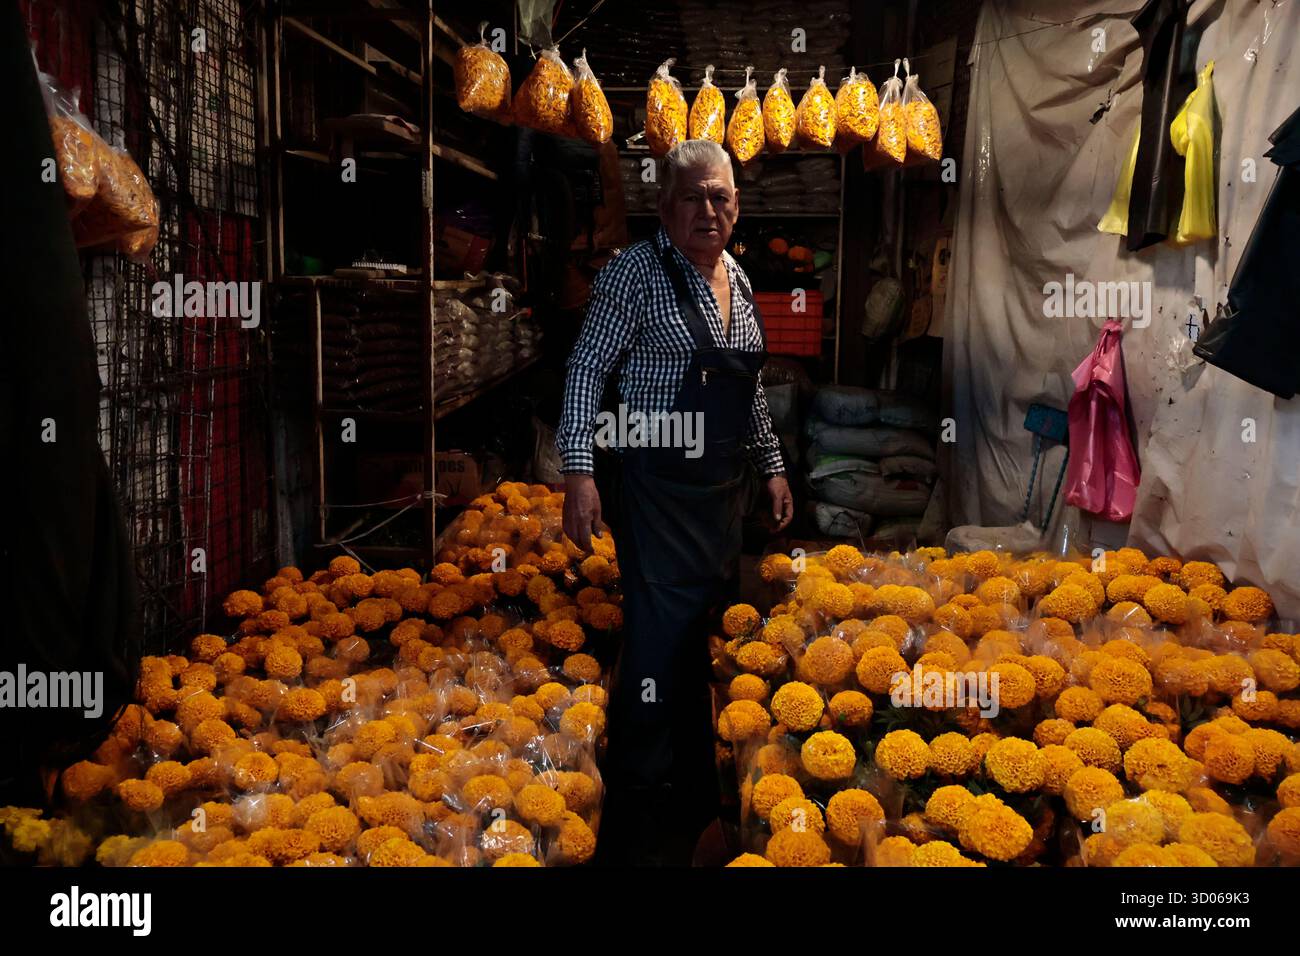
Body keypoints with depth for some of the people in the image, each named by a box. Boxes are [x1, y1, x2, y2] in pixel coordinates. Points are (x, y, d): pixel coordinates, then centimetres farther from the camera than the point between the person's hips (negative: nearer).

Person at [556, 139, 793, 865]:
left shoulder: (739, 280, 13)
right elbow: (587, 371, -12)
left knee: (709, 640, 15)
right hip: (659, 486, -7)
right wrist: (580, 470, -20)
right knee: (660, 642, -6)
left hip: (726, 488, 7)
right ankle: (638, 824, 9)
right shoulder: (636, 273, -9)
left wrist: (773, 464, 20)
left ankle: (696, 798, 33)